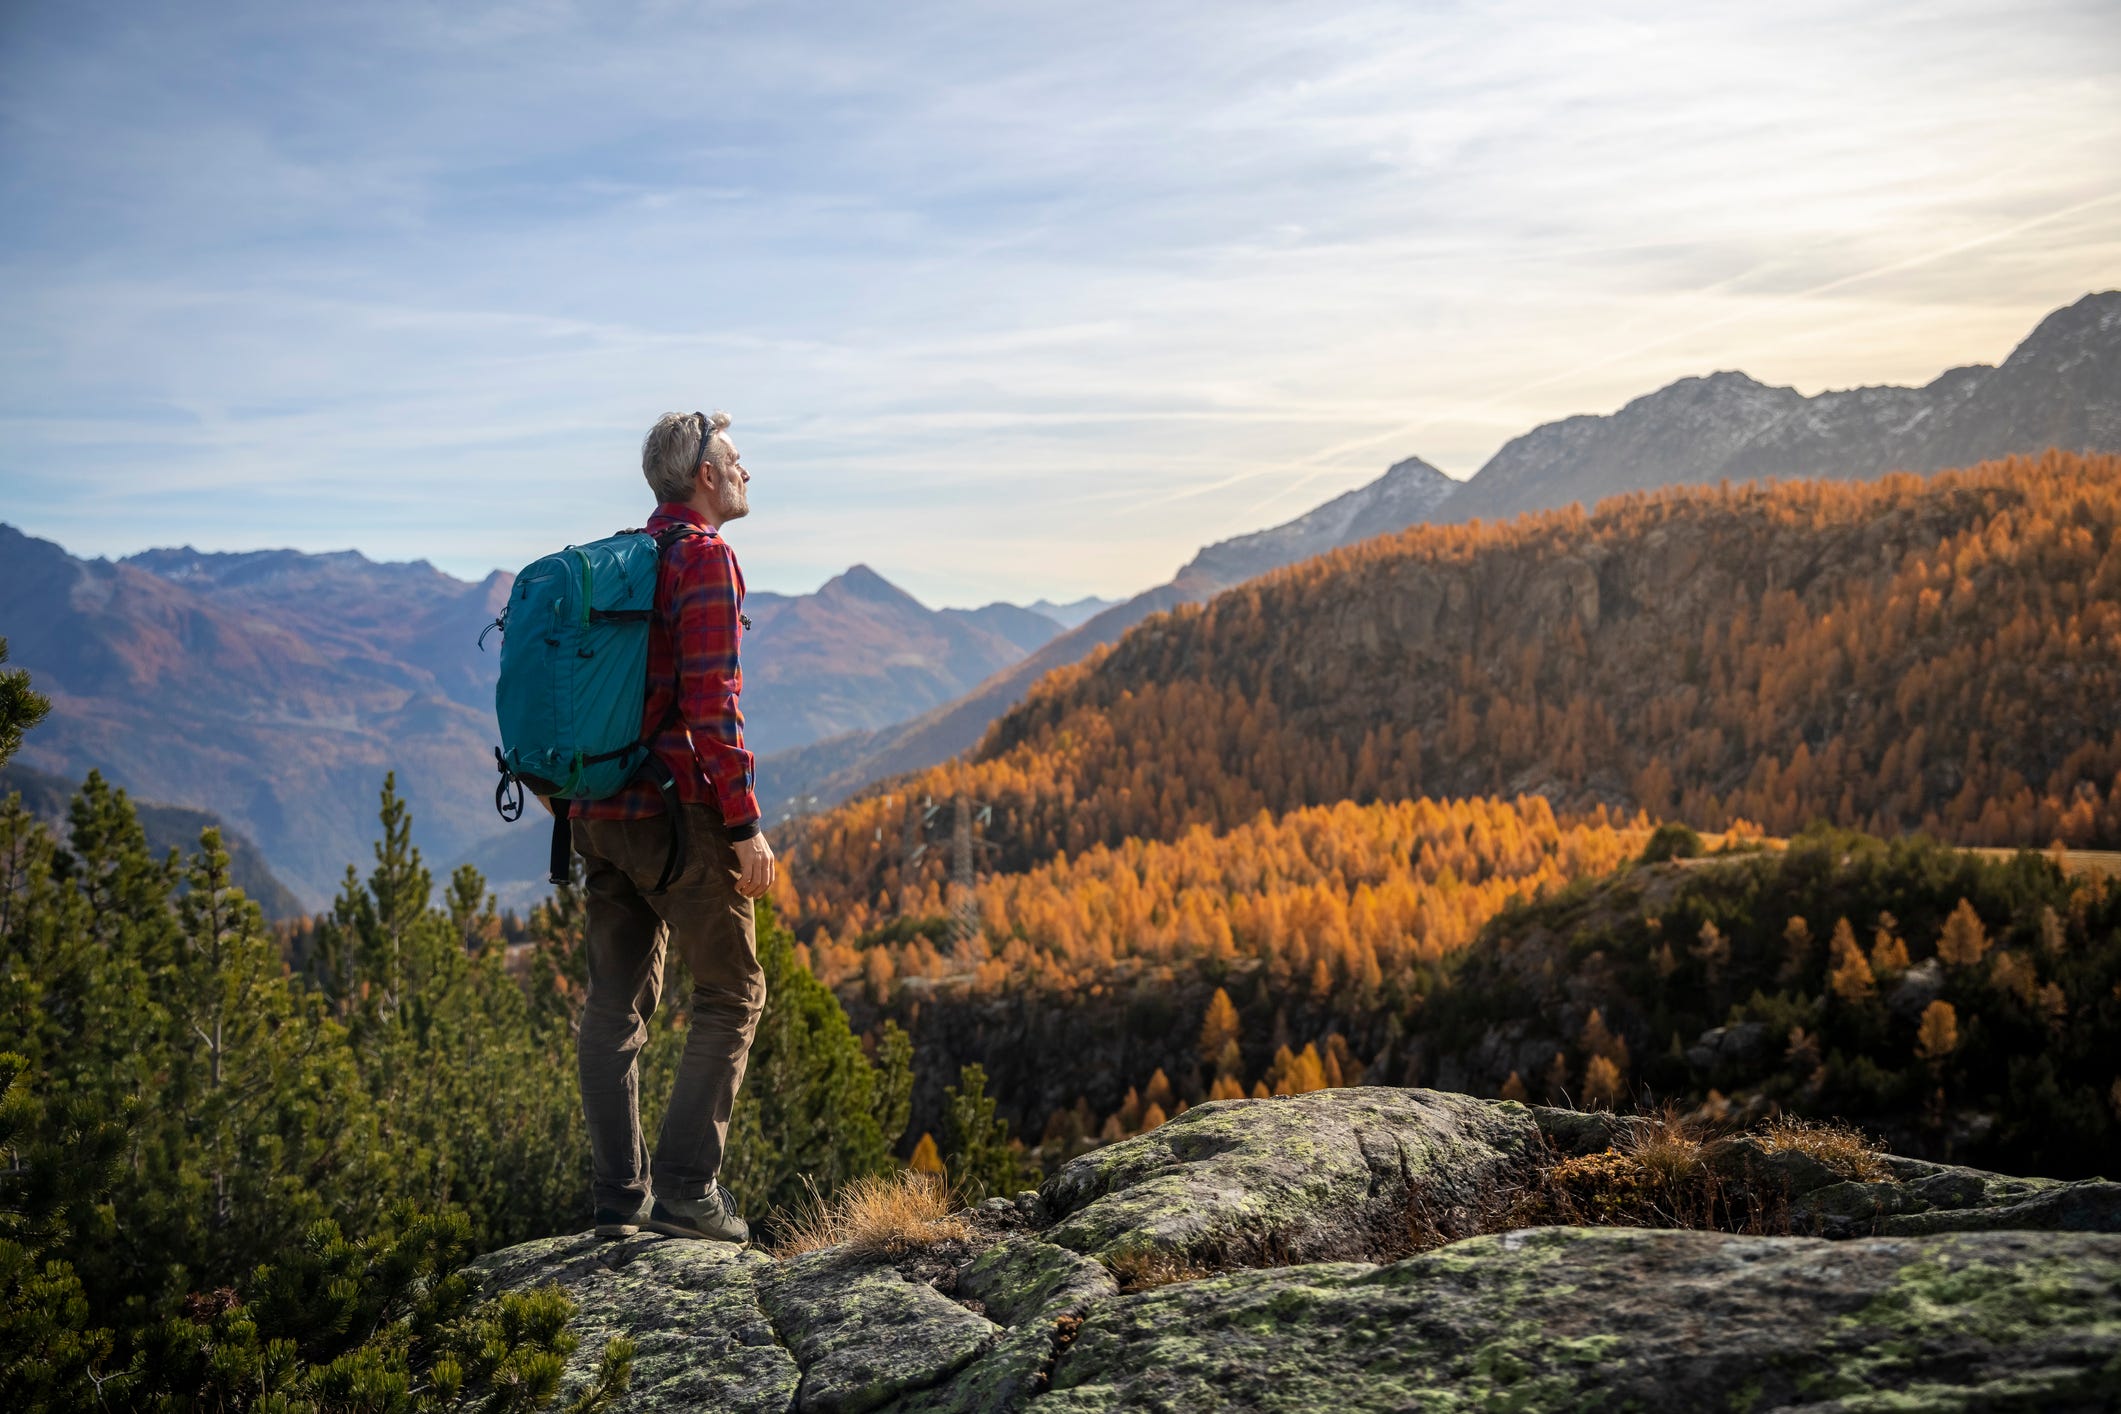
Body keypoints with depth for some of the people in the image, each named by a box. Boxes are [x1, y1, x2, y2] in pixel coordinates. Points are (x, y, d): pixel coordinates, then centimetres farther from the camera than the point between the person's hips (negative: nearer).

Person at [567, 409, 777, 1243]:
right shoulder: (705, 557, -10)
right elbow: (712, 702, -18)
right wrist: (746, 823, -16)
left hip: (598, 813, 8)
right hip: (675, 813, -8)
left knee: (615, 1003, 9)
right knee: (730, 995, 3)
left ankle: (619, 1198, 12)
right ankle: (685, 1189, 0)